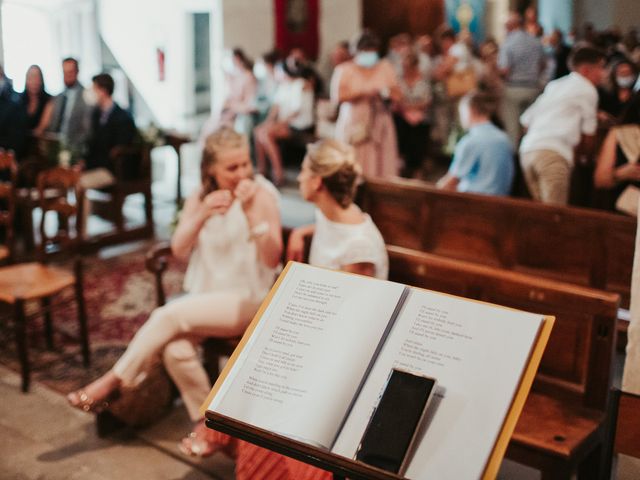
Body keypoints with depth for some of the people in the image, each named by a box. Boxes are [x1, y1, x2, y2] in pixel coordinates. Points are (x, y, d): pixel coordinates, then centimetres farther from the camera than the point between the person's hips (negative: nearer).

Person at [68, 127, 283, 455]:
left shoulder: (262, 193, -9)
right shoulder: (200, 196, 6)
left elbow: (272, 258, -16)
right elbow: (178, 250, -2)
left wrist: (252, 211, -28)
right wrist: (202, 214, -19)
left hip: (247, 299, -4)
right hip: (203, 296, 4)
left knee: (171, 314, -26)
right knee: (175, 349, -27)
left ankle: (113, 382, -7)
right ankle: (205, 419, -6)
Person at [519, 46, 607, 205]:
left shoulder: (554, 85, 25)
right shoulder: (587, 89, 6)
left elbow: (526, 120, 24)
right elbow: (588, 134, 8)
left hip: (527, 149, 7)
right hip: (553, 153, -7)